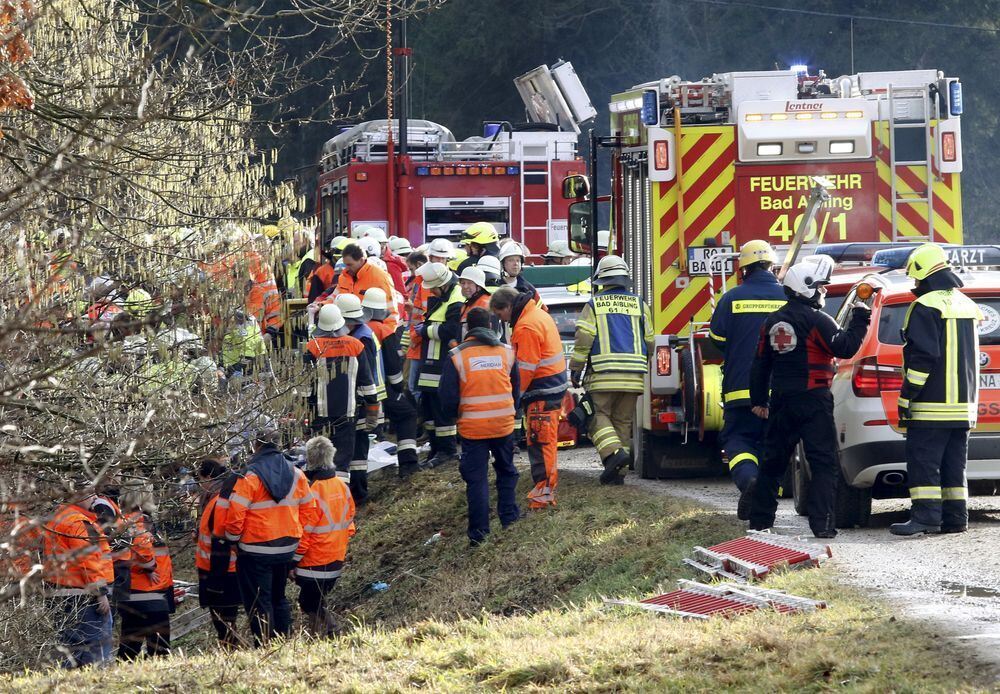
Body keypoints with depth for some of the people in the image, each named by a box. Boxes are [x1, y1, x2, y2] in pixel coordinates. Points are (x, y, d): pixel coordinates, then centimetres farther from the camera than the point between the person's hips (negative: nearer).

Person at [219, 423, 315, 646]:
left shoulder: (249, 477, -15)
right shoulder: (295, 474, 3)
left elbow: (235, 516, -17)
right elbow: (307, 510, 10)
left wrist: (233, 538, 2)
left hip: (256, 551, -6)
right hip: (287, 550, 6)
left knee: (259, 603, 1)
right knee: (279, 598, 19)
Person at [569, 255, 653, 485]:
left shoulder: (594, 305, 2)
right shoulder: (639, 304, 11)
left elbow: (583, 339, -6)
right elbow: (650, 341, 13)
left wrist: (575, 369, 2)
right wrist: (649, 369, 28)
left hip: (603, 373, -3)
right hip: (633, 375, 3)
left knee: (599, 416, 3)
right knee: (623, 420, 10)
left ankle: (613, 452, -22)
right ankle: (614, 472, 8)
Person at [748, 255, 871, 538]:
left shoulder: (773, 322, 11)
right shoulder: (816, 320, -12)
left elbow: (760, 364, 15)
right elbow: (844, 347, -18)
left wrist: (759, 400, 22)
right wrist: (859, 320, -7)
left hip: (781, 400, 7)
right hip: (813, 399, -7)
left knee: (773, 460, 15)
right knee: (824, 463, -4)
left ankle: (759, 520, 17)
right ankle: (822, 523, -13)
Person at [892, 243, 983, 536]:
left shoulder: (925, 307, -12)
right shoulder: (968, 306, 15)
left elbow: (922, 358, -18)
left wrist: (906, 397, -13)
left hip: (932, 403, -8)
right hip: (964, 403, 8)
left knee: (922, 462, -6)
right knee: (954, 465, 10)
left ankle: (925, 516, -13)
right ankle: (955, 518, 9)